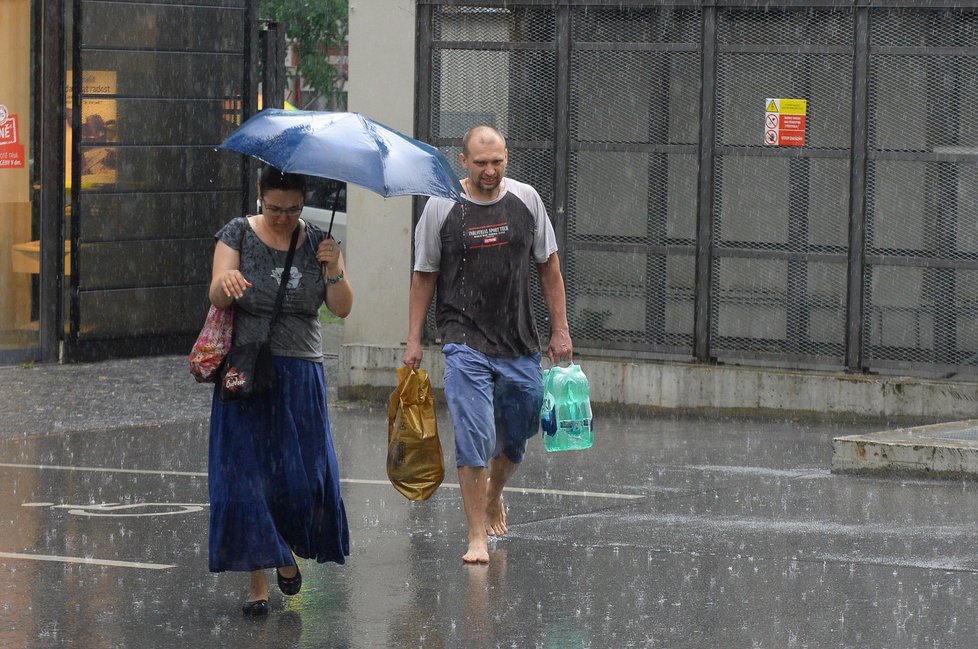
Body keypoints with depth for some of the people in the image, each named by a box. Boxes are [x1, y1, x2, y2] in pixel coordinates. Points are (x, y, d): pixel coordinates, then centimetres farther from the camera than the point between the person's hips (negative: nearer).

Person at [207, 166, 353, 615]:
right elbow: (216, 298, -13)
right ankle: (257, 581, 1)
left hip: (300, 375, 2)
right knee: (247, 477, -5)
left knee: (303, 475, 0)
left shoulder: (318, 242, 5)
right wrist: (226, 283, -36)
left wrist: (333, 268, -19)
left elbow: (342, 308, -2)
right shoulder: (239, 234, -1)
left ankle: (289, 551, 29)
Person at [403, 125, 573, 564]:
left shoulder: (526, 200, 3)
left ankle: (494, 497, 43)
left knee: (517, 436, 14)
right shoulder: (441, 207, -4)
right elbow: (424, 276, 4)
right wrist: (414, 339, 0)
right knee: (474, 440, -12)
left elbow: (549, 266, 10)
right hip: (465, 342, -3)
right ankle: (477, 537, -7)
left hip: (520, 345, 3)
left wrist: (560, 330, 7)